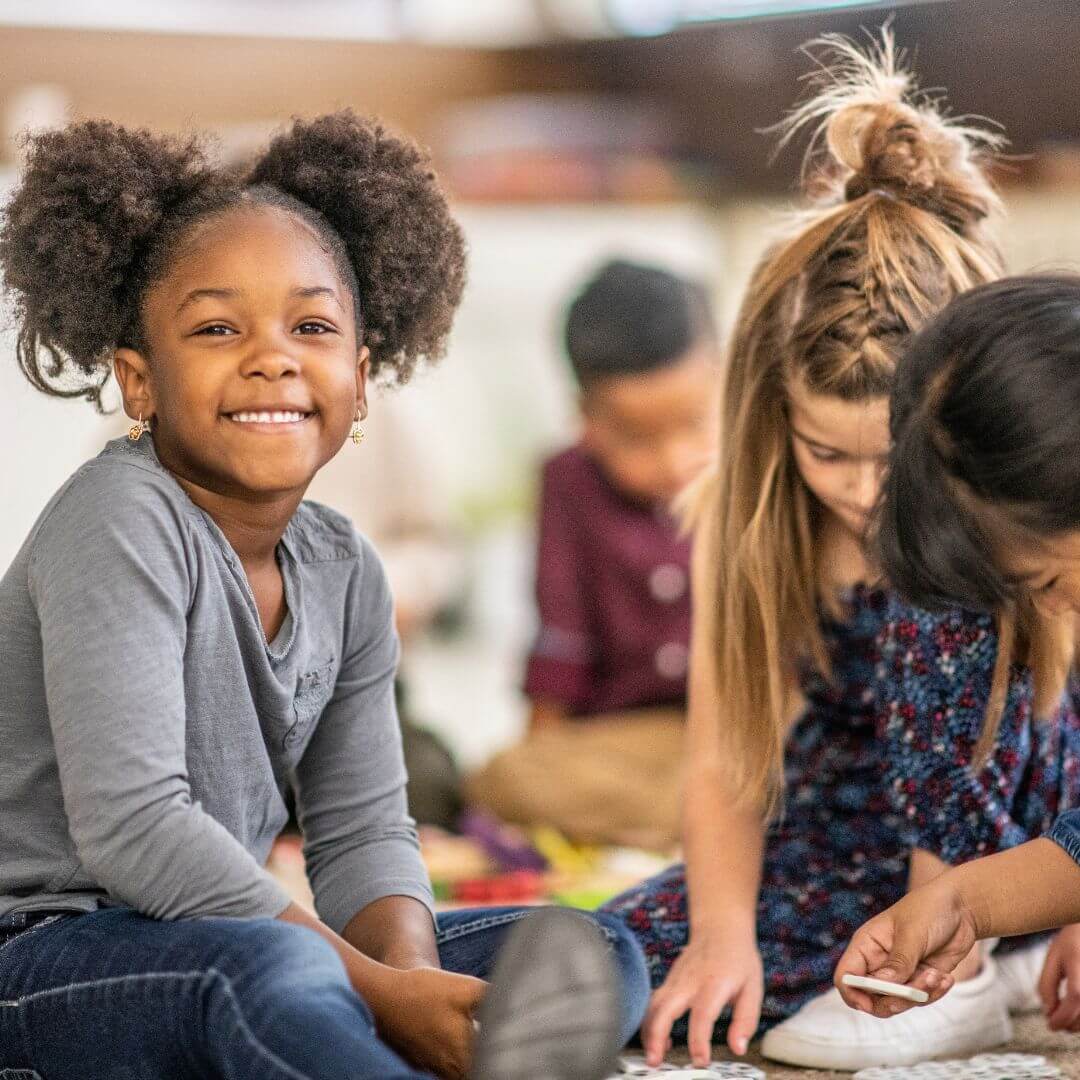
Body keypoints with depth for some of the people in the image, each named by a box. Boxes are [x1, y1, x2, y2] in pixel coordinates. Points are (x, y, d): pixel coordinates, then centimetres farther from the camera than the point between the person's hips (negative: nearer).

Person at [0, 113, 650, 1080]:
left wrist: (407, 973, -18)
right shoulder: (122, 521, -15)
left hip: (211, 946, 8)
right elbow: (130, 826, -24)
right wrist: (380, 991, -24)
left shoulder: (346, 574, 8)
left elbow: (362, 831, 7)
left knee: (602, 958, -3)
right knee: (269, 965, -40)